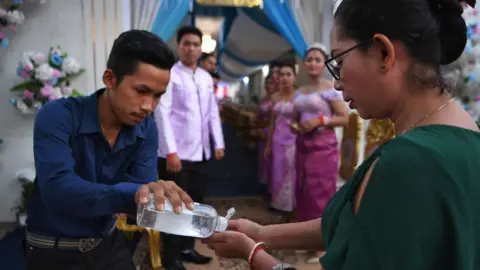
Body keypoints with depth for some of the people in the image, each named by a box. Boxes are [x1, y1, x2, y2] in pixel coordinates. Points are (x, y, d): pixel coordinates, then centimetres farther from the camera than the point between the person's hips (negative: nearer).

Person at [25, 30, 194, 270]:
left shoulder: (146, 130, -8)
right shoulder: (58, 116, -23)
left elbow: (143, 193, -17)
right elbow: (57, 188, -37)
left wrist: (154, 195, -41)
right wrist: (131, 194, -52)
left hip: (110, 244, 4)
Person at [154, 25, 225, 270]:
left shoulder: (206, 77, 13)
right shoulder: (170, 75, -7)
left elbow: (213, 113, 16)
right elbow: (162, 113, -14)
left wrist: (218, 143, 10)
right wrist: (171, 151, -19)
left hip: (200, 153, 7)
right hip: (177, 153, -6)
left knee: (195, 203, 15)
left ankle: (187, 248, 32)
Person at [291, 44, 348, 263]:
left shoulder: (330, 89, -7)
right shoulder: (299, 92, 12)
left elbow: (344, 118, -10)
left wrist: (320, 121, -19)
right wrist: (295, 126, 1)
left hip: (323, 147, -6)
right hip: (303, 146, 7)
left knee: (320, 193, -2)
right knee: (303, 192, 11)